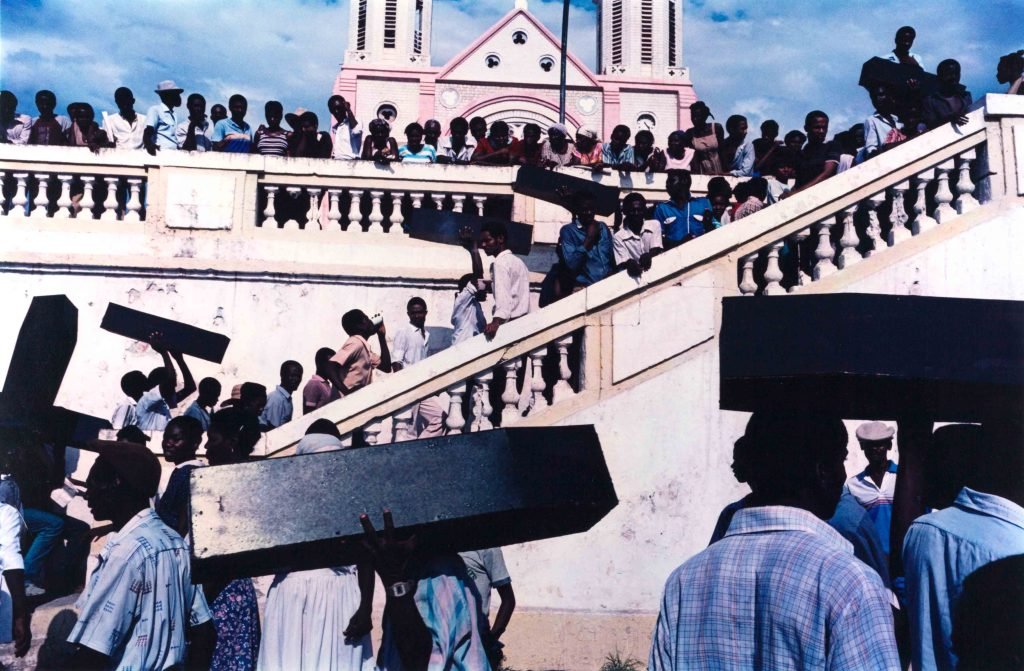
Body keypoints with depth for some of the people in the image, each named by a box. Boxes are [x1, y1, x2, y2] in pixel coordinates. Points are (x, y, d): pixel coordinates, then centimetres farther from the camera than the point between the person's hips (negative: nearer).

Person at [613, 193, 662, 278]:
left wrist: (648, 256, -27)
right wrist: (630, 265, -32)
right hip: (634, 276, -2)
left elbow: (657, 251, -4)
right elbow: (623, 263, -8)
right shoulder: (618, 237, -2)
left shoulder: (654, 225, 6)